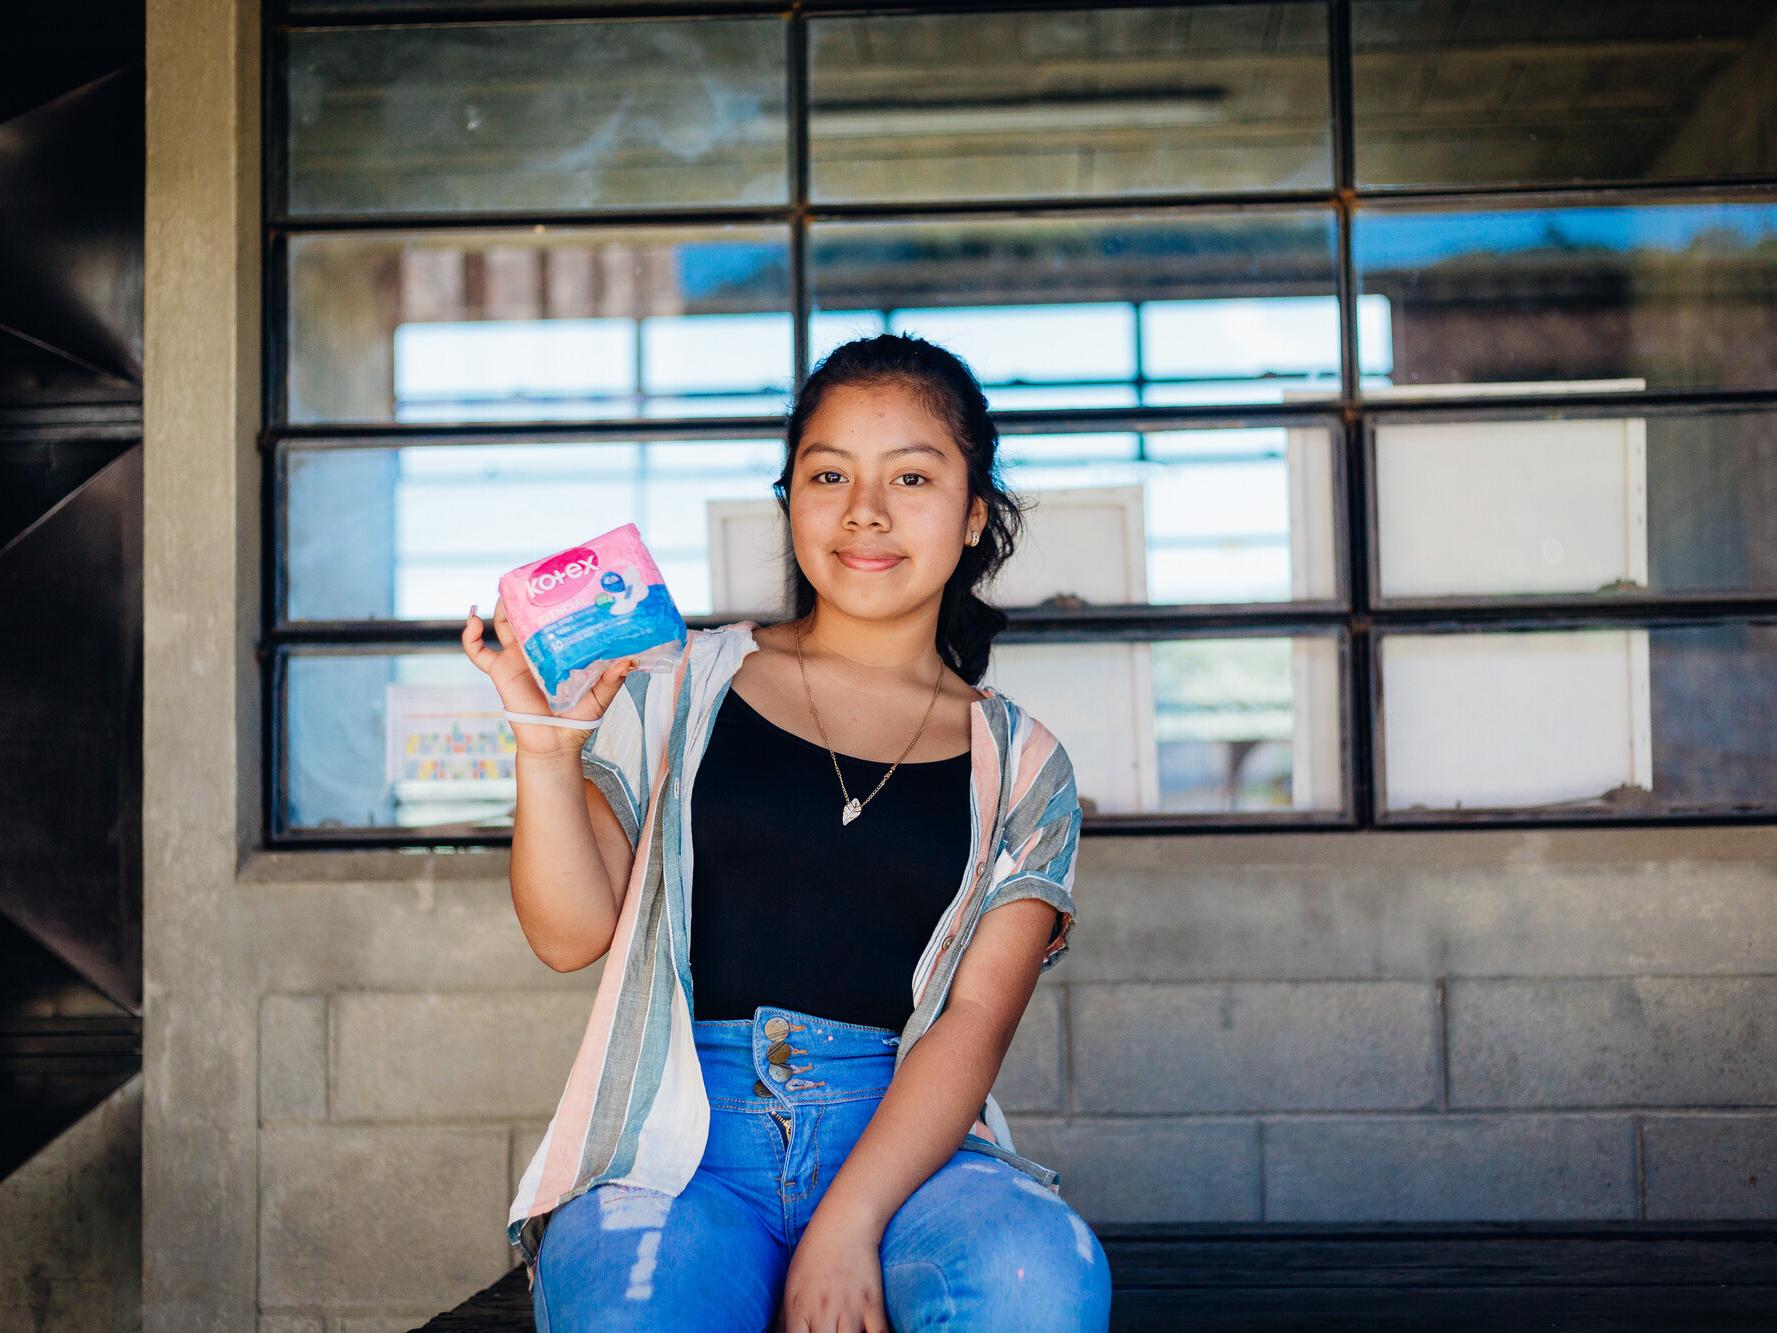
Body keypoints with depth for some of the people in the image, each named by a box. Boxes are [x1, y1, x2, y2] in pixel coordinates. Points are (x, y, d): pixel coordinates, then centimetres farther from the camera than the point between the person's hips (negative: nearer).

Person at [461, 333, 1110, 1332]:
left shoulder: (1021, 765, 12)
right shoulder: (687, 688, 12)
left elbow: (977, 1016, -1)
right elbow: (573, 933, 7)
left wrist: (846, 1225, -16)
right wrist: (548, 744, -11)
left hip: (903, 1136, 1)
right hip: (680, 1141, -1)